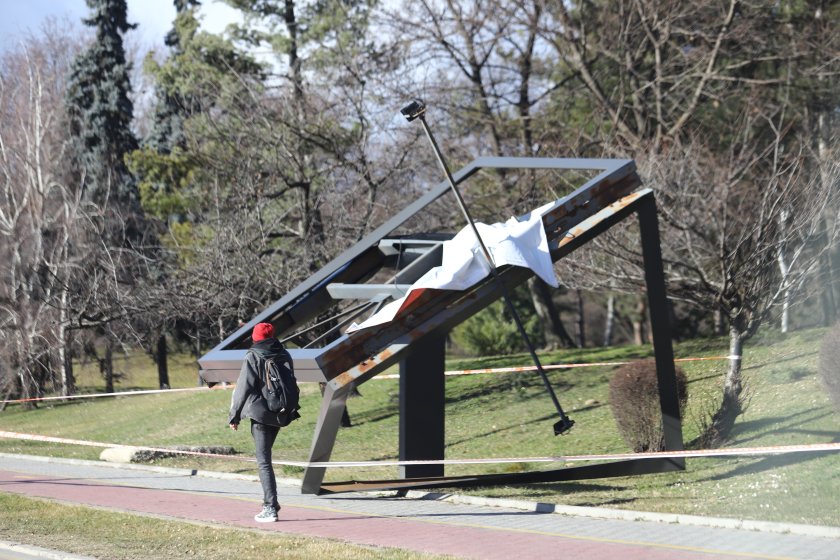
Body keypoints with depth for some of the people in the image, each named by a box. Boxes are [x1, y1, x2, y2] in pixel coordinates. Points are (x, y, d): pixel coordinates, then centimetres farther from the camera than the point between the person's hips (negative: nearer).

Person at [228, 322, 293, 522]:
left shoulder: (253, 357, -10)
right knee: (265, 457, 21)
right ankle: (270, 501, 22)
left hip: (260, 413, -6)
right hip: (279, 414, 6)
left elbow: (243, 388, -11)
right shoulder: (284, 356, 7)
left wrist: (234, 416, -3)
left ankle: (270, 508, -10)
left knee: (263, 461, -5)